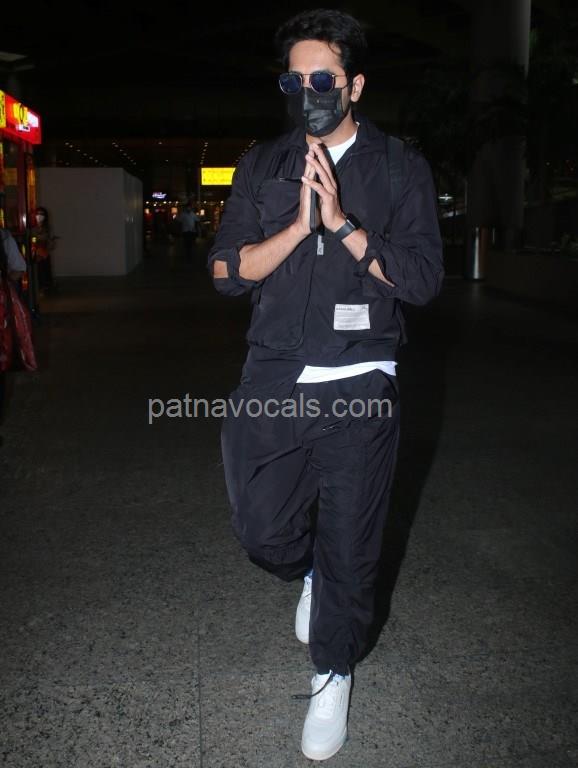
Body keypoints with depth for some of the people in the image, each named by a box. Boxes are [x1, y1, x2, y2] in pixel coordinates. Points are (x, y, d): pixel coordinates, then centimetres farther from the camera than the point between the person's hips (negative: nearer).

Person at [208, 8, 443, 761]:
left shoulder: (400, 168, 2)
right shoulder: (261, 166, 8)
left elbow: (423, 279, -7)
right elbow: (227, 271, 0)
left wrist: (342, 223, -17)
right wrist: (298, 227, -15)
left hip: (360, 387, -2)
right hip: (272, 380, 3)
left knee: (350, 548, 7)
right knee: (264, 533, 8)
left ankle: (333, 676, 33)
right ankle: (313, 572, 45)